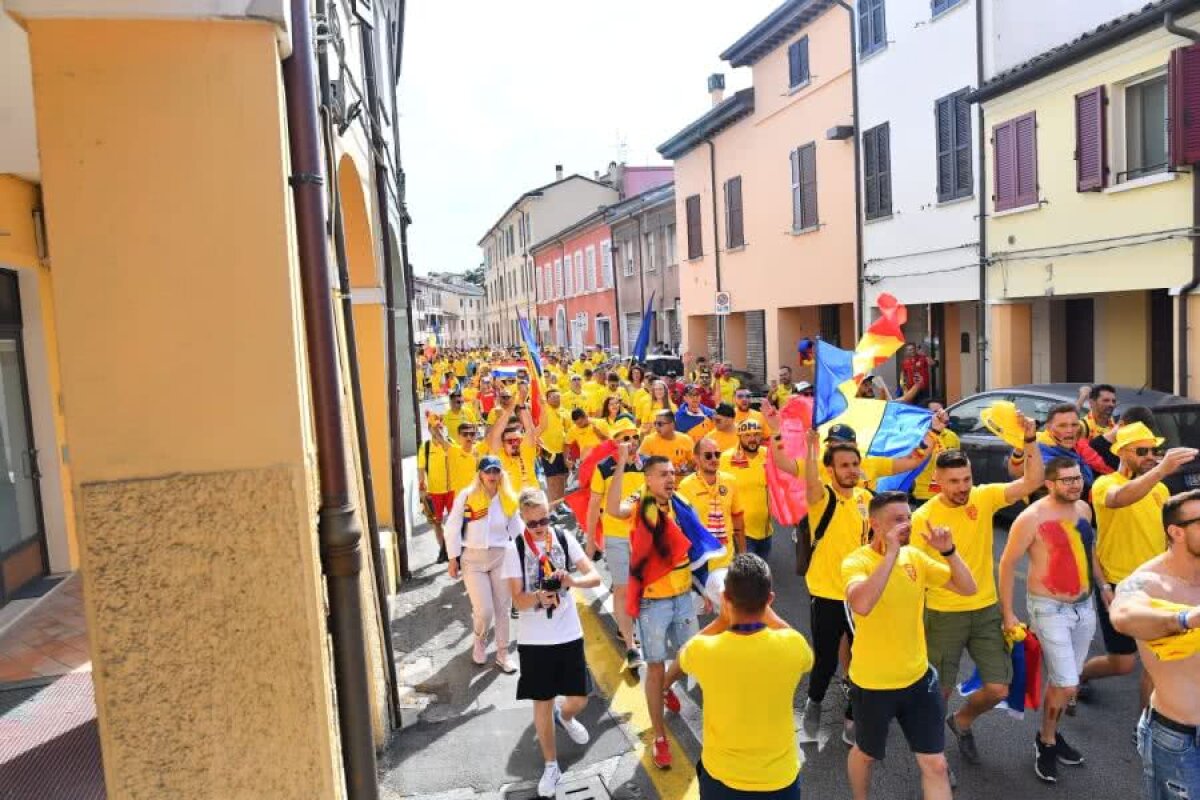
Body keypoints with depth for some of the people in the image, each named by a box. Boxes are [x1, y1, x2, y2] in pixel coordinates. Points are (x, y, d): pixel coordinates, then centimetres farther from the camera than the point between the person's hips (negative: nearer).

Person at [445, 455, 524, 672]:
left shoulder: (508, 499, 2)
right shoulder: (466, 496, -8)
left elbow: (517, 530, 10)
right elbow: (452, 528, -4)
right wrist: (453, 559, -5)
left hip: (502, 558, 3)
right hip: (473, 559, -3)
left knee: (503, 608, 7)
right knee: (484, 611, -7)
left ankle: (502, 656, 24)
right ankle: (480, 641, 27)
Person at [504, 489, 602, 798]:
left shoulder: (564, 539, -5)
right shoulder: (514, 549, -10)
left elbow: (595, 577, -8)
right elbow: (518, 601, -12)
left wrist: (573, 581, -29)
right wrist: (538, 597, -34)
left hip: (569, 634, 2)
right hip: (534, 640, -1)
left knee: (579, 699, 9)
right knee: (542, 703, 8)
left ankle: (564, 716, 46)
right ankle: (551, 766, 29)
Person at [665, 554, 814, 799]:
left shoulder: (702, 651, -24)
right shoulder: (792, 646, -23)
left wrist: (724, 617, 2)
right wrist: (765, 611, 5)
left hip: (720, 778, 0)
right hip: (780, 779, 1)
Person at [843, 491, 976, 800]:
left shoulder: (915, 556, -2)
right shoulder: (856, 562, -21)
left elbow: (968, 588, -3)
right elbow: (861, 604, -41)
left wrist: (949, 551, -19)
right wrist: (891, 552, -38)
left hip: (919, 678, 4)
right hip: (872, 684, -4)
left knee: (936, 765, 7)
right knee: (866, 754, 20)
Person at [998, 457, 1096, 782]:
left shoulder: (1084, 509, 1)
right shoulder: (1033, 518, -20)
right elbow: (1007, 564, -15)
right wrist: (1007, 613, -14)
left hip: (1084, 606, 7)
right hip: (1050, 609, -6)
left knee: (1064, 681, 16)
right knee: (1066, 685, -6)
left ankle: (1052, 734, 37)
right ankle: (1046, 741, 18)